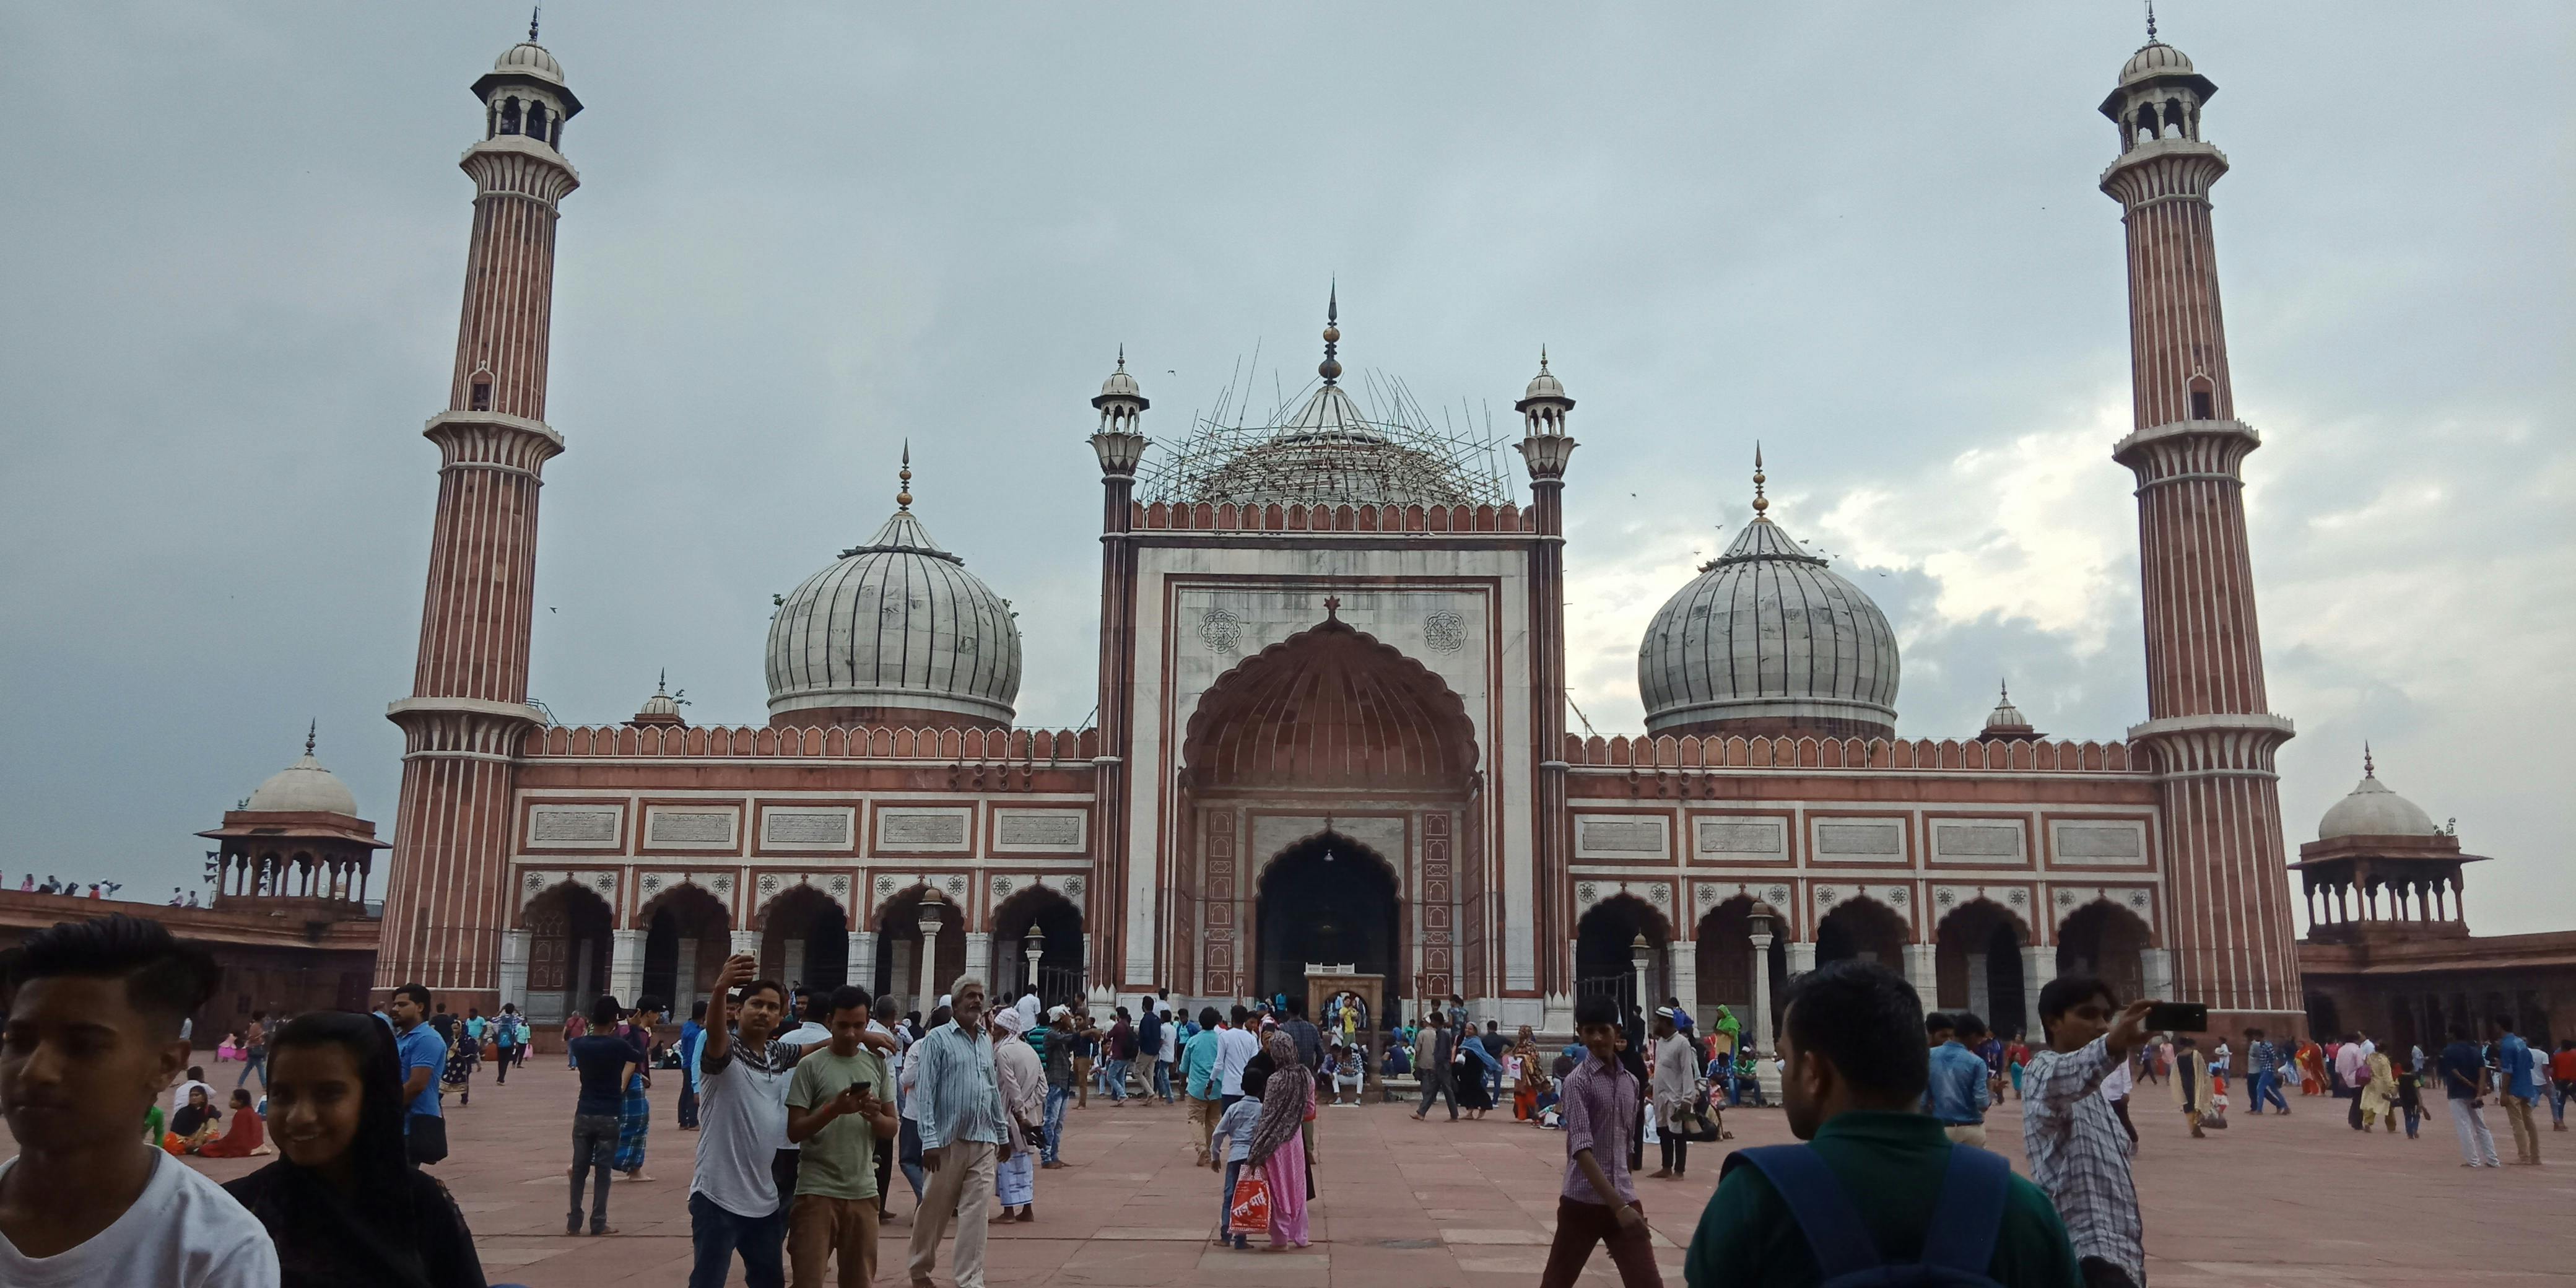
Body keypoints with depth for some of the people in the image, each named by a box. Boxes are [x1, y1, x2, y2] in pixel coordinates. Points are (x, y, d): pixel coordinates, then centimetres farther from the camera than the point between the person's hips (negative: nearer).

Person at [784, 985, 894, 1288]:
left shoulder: (878, 1064, 7)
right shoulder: (811, 1065, -5)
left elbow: (892, 1128, 9)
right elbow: (794, 1132, -7)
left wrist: (875, 1117, -13)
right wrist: (834, 1109, -22)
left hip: (863, 1191, 4)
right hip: (817, 1190, -4)